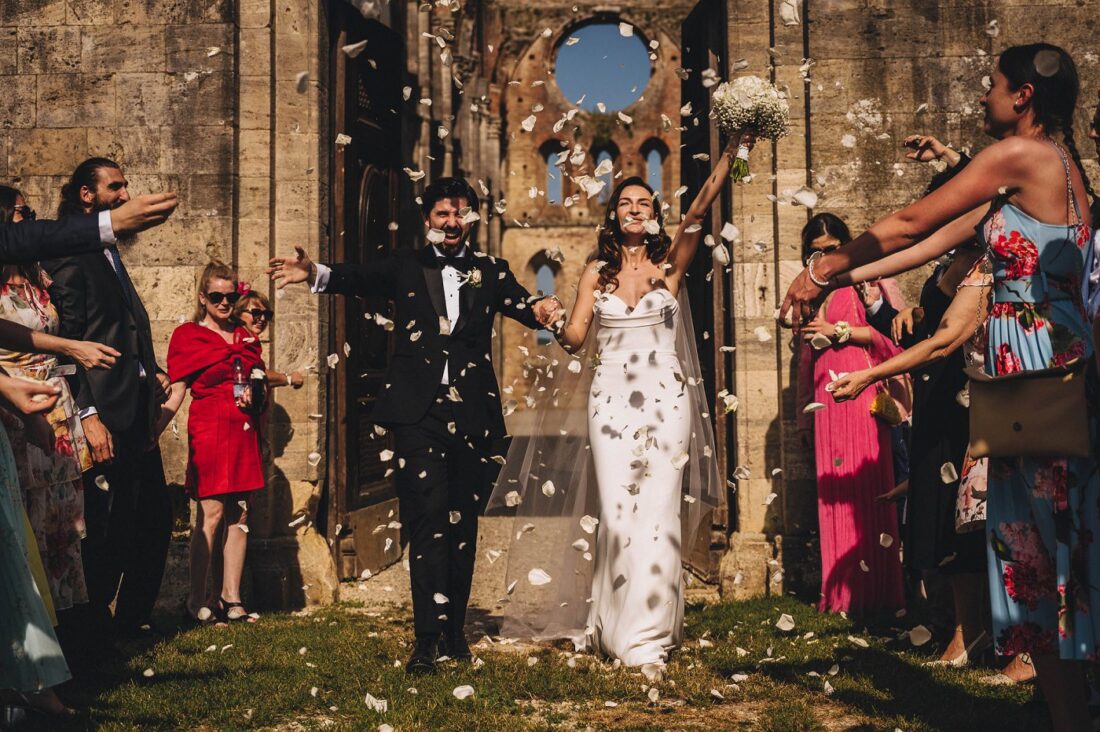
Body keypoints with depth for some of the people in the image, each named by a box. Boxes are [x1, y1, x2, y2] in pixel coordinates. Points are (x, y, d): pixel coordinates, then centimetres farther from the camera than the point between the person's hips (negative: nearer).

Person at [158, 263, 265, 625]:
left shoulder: (247, 338, 18)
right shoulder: (187, 336, 3)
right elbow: (176, 394, -3)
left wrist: (254, 392, 7)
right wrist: (153, 431, -16)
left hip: (244, 431, 5)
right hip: (209, 428, -5)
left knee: (240, 515, 4)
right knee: (212, 513, -9)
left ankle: (231, 598, 10)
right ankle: (197, 599, -1)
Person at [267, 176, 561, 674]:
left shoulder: (490, 272, 12)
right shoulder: (405, 267, 9)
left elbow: (520, 303, 0)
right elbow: (359, 278, -5)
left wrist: (540, 311, -25)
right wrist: (315, 274, -25)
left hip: (472, 414, 2)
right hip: (418, 412, -2)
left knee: (463, 523, 9)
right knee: (428, 517, -11)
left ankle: (453, 631, 22)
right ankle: (429, 637, -10)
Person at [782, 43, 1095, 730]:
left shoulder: (1020, 154, -11)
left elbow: (909, 224, -7)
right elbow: (935, 242, 15)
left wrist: (823, 270, 5)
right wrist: (839, 278, 14)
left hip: (1038, 376, -9)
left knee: (1037, 548, -2)